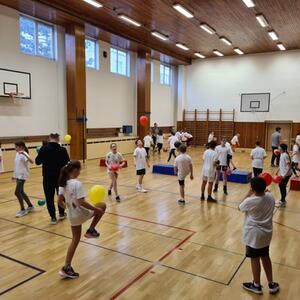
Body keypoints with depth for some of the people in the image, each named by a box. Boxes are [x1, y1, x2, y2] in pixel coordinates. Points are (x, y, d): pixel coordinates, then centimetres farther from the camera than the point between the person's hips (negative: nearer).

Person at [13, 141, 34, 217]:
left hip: (22, 175, -9)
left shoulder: (24, 154, -16)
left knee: (17, 192, -13)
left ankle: (22, 210, -1)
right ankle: (30, 206, 29)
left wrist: (24, 154, -43)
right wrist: (15, 175, 22)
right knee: (21, 192, 15)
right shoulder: (17, 154, 10)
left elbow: (31, 161, -33)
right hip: (18, 175, 9)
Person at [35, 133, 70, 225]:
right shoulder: (62, 150, -7)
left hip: (48, 177, -1)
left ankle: (53, 217, 10)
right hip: (60, 177, 2)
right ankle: (61, 213, 31)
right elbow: (67, 163, -2)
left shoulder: (44, 148, -10)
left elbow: (37, 162, -7)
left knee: (49, 197, 8)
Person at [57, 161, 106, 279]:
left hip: (72, 215, 8)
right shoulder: (77, 184, -22)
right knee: (102, 206, 12)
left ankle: (66, 268, 23)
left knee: (75, 240, 20)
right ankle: (91, 230, 15)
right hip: (81, 214, -8)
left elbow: (60, 202, 5)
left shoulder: (63, 183, 2)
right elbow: (82, 202, -27)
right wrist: (96, 209, -18)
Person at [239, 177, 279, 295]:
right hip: (266, 233, 6)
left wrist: (249, 194, 0)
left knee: (255, 259, 11)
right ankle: (271, 284, 34)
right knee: (265, 257, 22)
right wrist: (263, 189, 7)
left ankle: (256, 286, 28)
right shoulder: (271, 197, -10)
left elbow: (240, 208, -3)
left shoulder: (250, 201, -25)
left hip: (254, 235, -6)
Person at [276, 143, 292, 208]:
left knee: (282, 186, 1)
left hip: (286, 174, -9)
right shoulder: (282, 154, 5)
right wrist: (278, 170, 24)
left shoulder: (285, 155, -23)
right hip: (283, 173, 9)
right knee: (281, 186, 17)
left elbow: (289, 166, -24)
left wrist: (285, 174, -28)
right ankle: (282, 200, 32)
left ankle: (282, 202, 15)